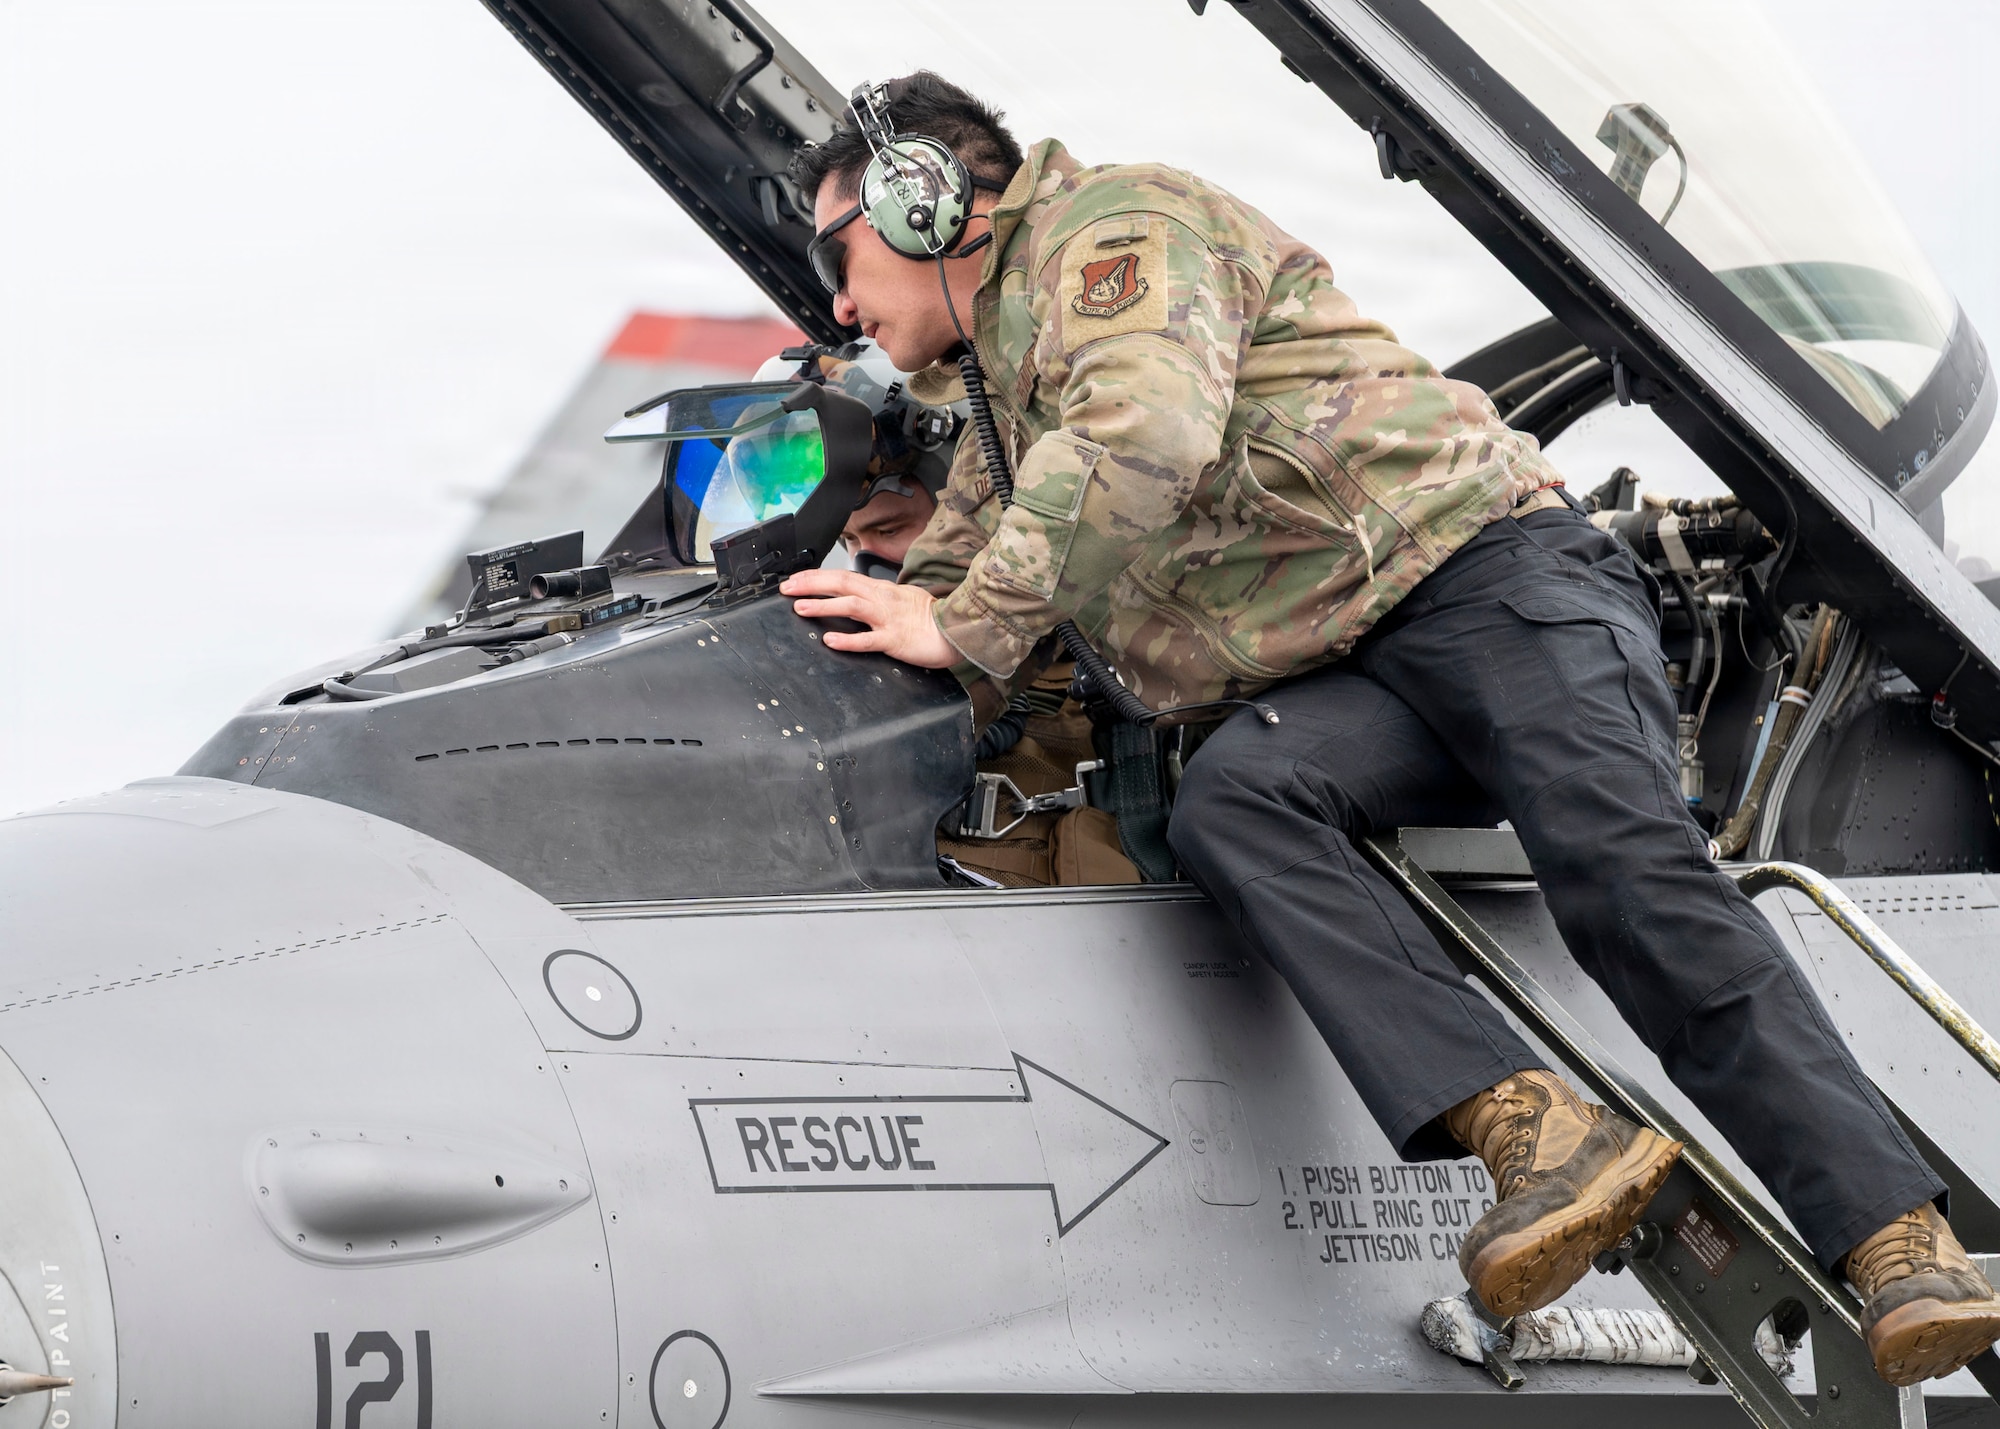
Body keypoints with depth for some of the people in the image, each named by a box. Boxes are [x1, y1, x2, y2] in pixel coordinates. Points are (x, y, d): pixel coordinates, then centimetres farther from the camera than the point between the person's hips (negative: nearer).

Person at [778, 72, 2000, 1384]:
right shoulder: (997, 400, 30)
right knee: (1227, 798, -26)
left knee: (1627, 866, -28)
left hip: (1484, 559, -7)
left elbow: (1145, 440, -19)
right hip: (1352, 683, 7)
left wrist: (965, 624, -14)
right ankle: (1536, 1131, -43)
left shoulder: (1111, 223, 0)